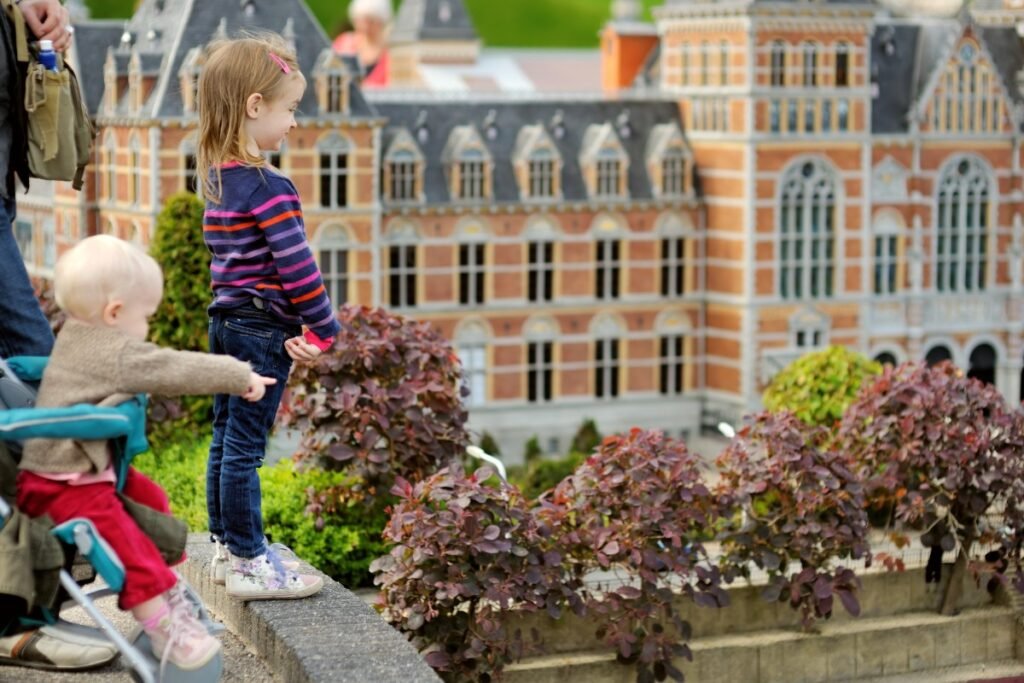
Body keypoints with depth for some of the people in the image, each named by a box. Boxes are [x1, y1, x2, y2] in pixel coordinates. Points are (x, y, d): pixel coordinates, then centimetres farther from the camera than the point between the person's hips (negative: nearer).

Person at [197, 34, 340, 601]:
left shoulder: (218, 177, 9)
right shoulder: (267, 187, -19)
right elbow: (295, 264, -21)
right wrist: (324, 328, -11)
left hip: (226, 321, 9)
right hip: (262, 330, -9)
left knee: (226, 438, 16)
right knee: (245, 447, -3)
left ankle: (227, 546, 27)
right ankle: (248, 564, 4)